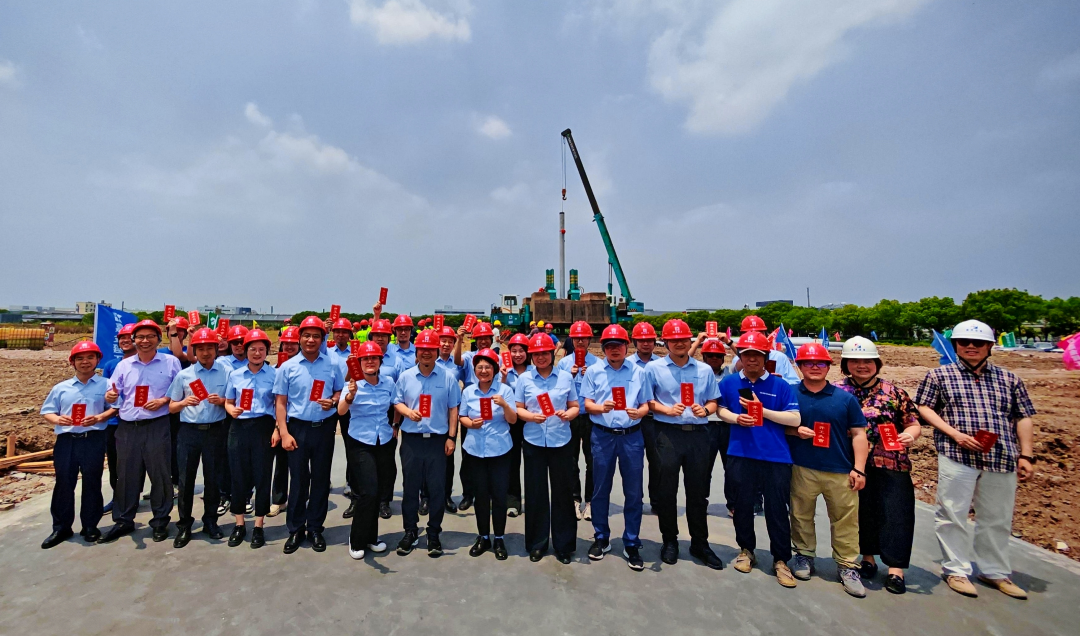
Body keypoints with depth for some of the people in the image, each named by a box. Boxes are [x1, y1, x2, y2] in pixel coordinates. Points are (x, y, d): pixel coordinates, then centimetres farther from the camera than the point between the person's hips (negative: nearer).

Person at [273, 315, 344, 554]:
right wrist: (284, 433, -7)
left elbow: (340, 392, 11)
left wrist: (333, 401, -12)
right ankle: (296, 529, 23)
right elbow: (280, 403, 0)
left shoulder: (332, 365, 2)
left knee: (321, 479, 8)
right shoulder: (287, 367, 0)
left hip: (324, 429, 1)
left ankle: (315, 528, 23)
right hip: (298, 428, -1)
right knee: (298, 480, 8)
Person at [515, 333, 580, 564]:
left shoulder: (566, 376, 2)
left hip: (561, 441, 0)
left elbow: (575, 406, 6)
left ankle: (564, 545, 23)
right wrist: (532, 416, -16)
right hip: (533, 442, 0)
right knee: (535, 493, 9)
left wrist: (568, 414, -15)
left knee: (563, 492, 6)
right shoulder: (524, 378, 2)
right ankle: (537, 544, 26)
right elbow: (518, 409, 3)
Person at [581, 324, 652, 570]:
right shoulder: (594, 371, 2)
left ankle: (631, 544, 24)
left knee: (633, 492, 7)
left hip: (632, 436, 1)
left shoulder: (638, 373, 5)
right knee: (601, 489, 11)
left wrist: (639, 412, -16)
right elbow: (587, 404, 0)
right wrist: (601, 407, -21)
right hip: (603, 435, 0)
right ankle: (601, 538, 30)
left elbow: (645, 404, 6)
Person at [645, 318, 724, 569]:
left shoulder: (704, 370, 8)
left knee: (698, 490, 11)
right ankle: (670, 541, 26)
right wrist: (668, 410, -15)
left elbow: (713, 401, 11)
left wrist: (705, 410, -10)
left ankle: (700, 543, 28)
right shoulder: (654, 368, 0)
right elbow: (647, 401, 0)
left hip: (698, 434, 2)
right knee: (667, 490, 7)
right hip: (668, 433, -2)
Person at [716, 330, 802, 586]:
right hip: (740, 455, 2)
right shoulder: (729, 382, 4)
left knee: (777, 510, 7)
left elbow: (795, 419, -6)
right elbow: (720, 409, 12)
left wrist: (762, 410, -15)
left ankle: (781, 561, 25)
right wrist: (735, 418, -8)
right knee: (742, 506, 13)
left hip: (776, 457, -1)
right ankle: (746, 550, 34)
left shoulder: (780, 385, -1)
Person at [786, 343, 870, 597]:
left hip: (840, 471, 1)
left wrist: (859, 469, -1)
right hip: (801, 469, 0)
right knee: (801, 515, 10)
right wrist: (795, 431, -13)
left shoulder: (845, 398, 3)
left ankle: (847, 566, 21)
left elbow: (858, 434, 4)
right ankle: (804, 555, 27)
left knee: (845, 520, 6)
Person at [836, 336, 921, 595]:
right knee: (862, 511, 13)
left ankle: (895, 567, 15)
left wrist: (910, 434, -17)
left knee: (894, 513, 2)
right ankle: (868, 557, 31)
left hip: (891, 465, 0)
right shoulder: (837, 391, 0)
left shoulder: (894, 392, 2)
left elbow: (914, 424, 5)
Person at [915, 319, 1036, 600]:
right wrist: (955, 433, -10)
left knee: (997, 519, 14)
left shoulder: (1009, 379, 13)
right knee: (953, 515, 2)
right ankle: (956, 569, 15)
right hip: (957, 456, -3)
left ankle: (995, 572, 30)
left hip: (1002, 459, 4)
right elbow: (924, 408, 1)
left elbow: (1023, 418, 13)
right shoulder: (939, 375, 3)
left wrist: (1026, 455, 6)